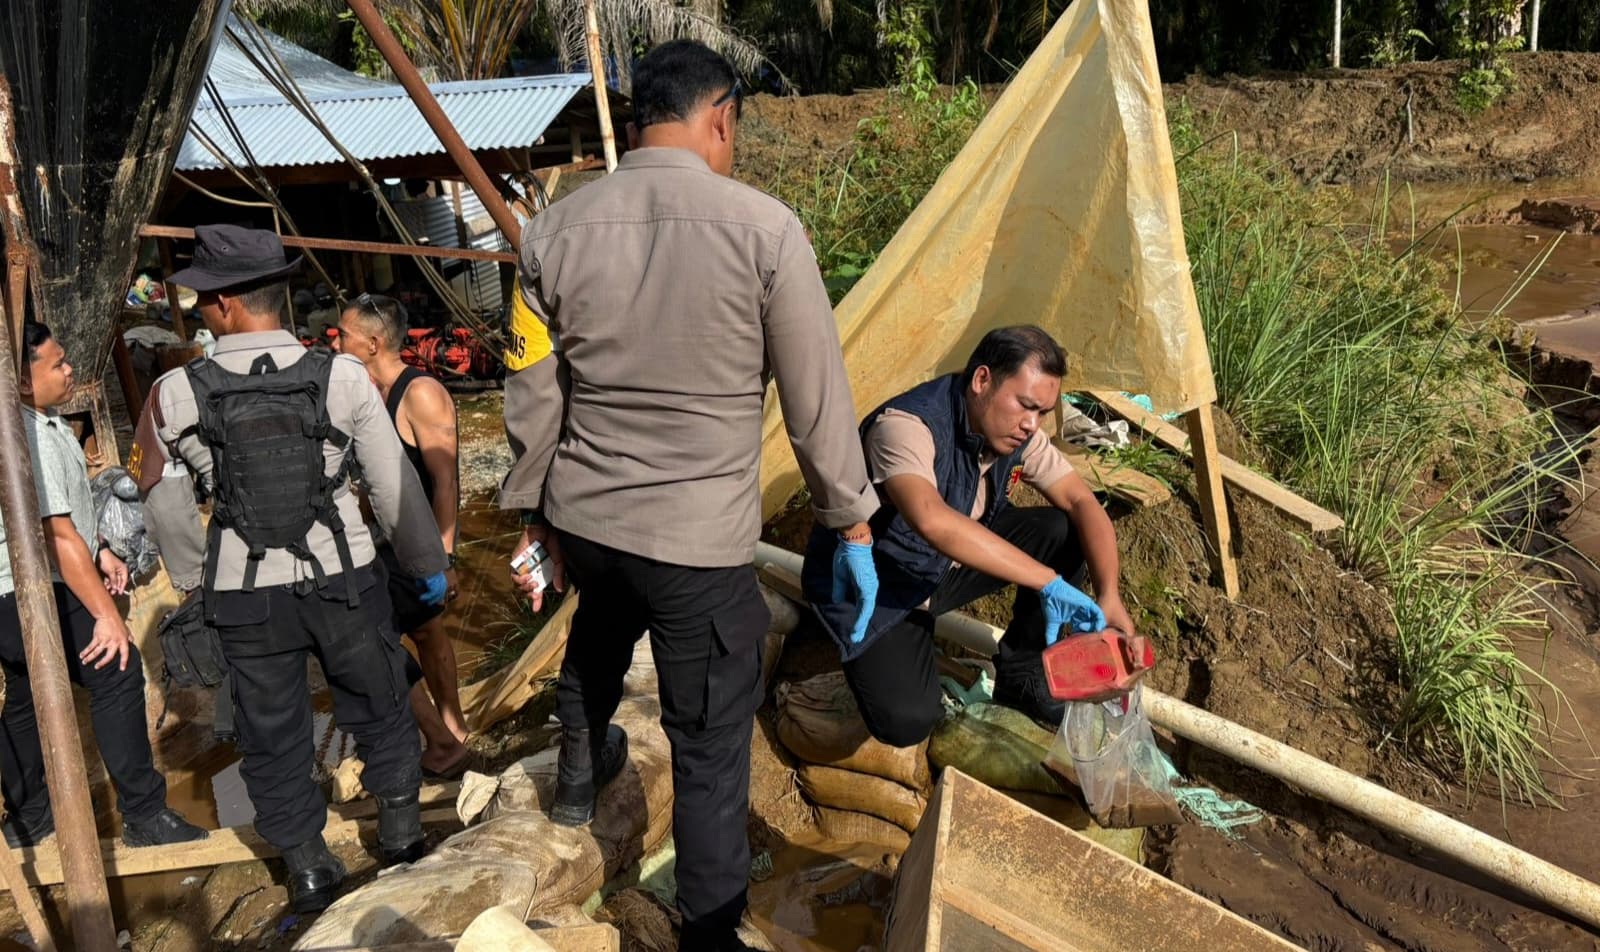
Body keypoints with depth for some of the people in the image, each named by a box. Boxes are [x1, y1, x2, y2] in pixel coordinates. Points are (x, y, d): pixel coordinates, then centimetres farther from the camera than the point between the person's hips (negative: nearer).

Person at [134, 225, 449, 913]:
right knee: (378, 707, 19)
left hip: (243, 597, 0)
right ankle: (401, 834, 35)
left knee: (271, 732, 16)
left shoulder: (175, 397, -10)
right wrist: (428, 564, 7)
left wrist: (194, 578, 20)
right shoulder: (342, 377, -12)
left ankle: (308, 868, 30)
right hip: (342, 582, 0)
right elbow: (395, 487, -7)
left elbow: (165, 509, 2)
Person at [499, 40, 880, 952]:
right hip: (702, 538, -5)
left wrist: (534, 514, 18)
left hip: (583, 518, 5)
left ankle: (580, 775, 61)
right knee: (711, 747, 10)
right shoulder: (763, 226, -14)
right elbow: (820, 398, -8)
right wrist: (853, 525, 5)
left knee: (597, 638, 35)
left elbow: (533, 399, 4)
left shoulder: (556, 227, -2)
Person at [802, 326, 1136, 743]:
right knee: (906, 720, -26)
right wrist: (1049, 583, -48)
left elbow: (1081, 502, -8)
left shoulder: (1016, 431, -10)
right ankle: (868, 656, 9)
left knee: (1065, 532, -12)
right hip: (872, 584, -6)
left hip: (952, 563, 7)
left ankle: (1020, 673, 5)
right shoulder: (905, 426, -33)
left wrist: (1109, 597, -24)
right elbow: (931, 520, -50)